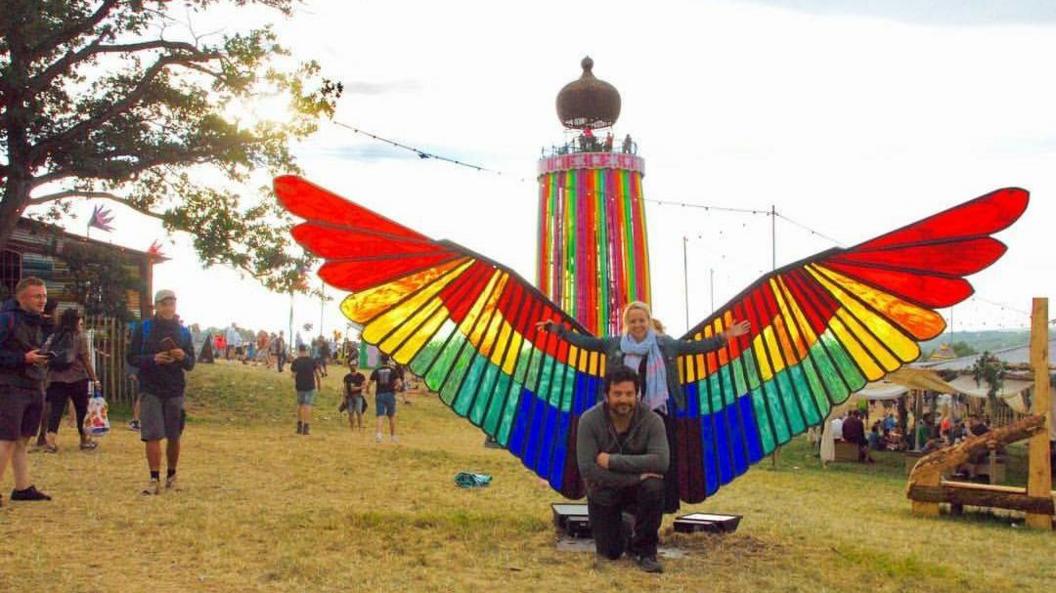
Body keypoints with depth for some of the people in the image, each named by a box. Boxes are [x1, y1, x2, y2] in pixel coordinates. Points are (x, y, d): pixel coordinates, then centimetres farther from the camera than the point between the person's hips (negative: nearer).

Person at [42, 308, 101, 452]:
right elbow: (85, 361, -6)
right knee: (82, 409, 12)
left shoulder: (55, 337, 8)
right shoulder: (80, 337, -4)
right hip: (77, 378, -3)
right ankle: (85, 440, 22)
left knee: (56, 410, 1)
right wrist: (94, 378, 0)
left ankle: (50, 440, -14)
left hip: (56, 379, 3)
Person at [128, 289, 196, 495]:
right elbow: (132, 358, -1)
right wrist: (153, 359, -18)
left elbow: (191, 364, 9)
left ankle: (171, 477, 22)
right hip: (150, 390, -2)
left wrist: (183, 357, -14)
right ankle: (154, 480, -5)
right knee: (152, 436, -8)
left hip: (175, 391, 2)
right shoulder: (144, 329, 2)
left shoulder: (183, 331, 8)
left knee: (174, 437, 8)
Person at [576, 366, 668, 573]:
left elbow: (661, 462, -32)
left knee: (654, 487, -34)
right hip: (604, 492, 0)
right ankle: (617, 523, 28)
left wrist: (612, 460, -33)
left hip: (637, 487, 0)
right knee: (610, 553, -8)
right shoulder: (589, 421, -20)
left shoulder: (652, 420, -19)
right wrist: (637, 476, -30)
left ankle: (645, 549, -12)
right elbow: (587, 469, -27)